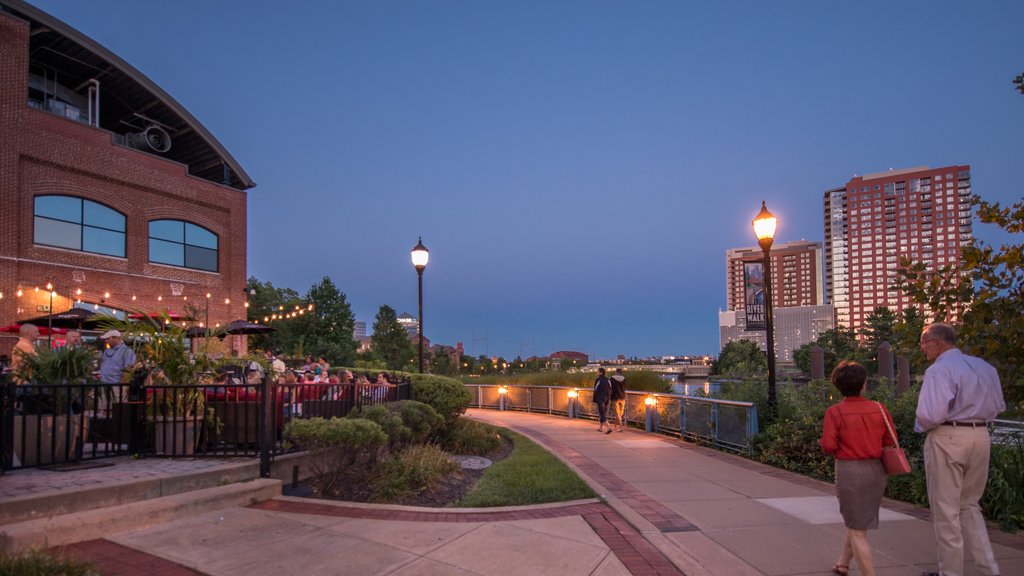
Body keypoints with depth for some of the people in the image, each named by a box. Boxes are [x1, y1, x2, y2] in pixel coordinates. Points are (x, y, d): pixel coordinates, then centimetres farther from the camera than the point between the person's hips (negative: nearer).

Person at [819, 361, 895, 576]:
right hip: (876, 470, 5)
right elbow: (891, 442, 1)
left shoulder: (834, 412, -13)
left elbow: (829, 446, -16)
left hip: (849, 471, -5)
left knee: (857, 531, 5)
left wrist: (822, 440, 6)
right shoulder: (879, 409, -4)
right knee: (855, 521, 25)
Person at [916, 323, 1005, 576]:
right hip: (981, 436, 8)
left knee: (946, 509, 6)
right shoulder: (985, 367, 9)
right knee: (969, 504, 22)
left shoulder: (938, 370, -16)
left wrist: (920, 427, -4)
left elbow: (931, 414, -24)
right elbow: (998, 406, 18)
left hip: (947, 439, -7)